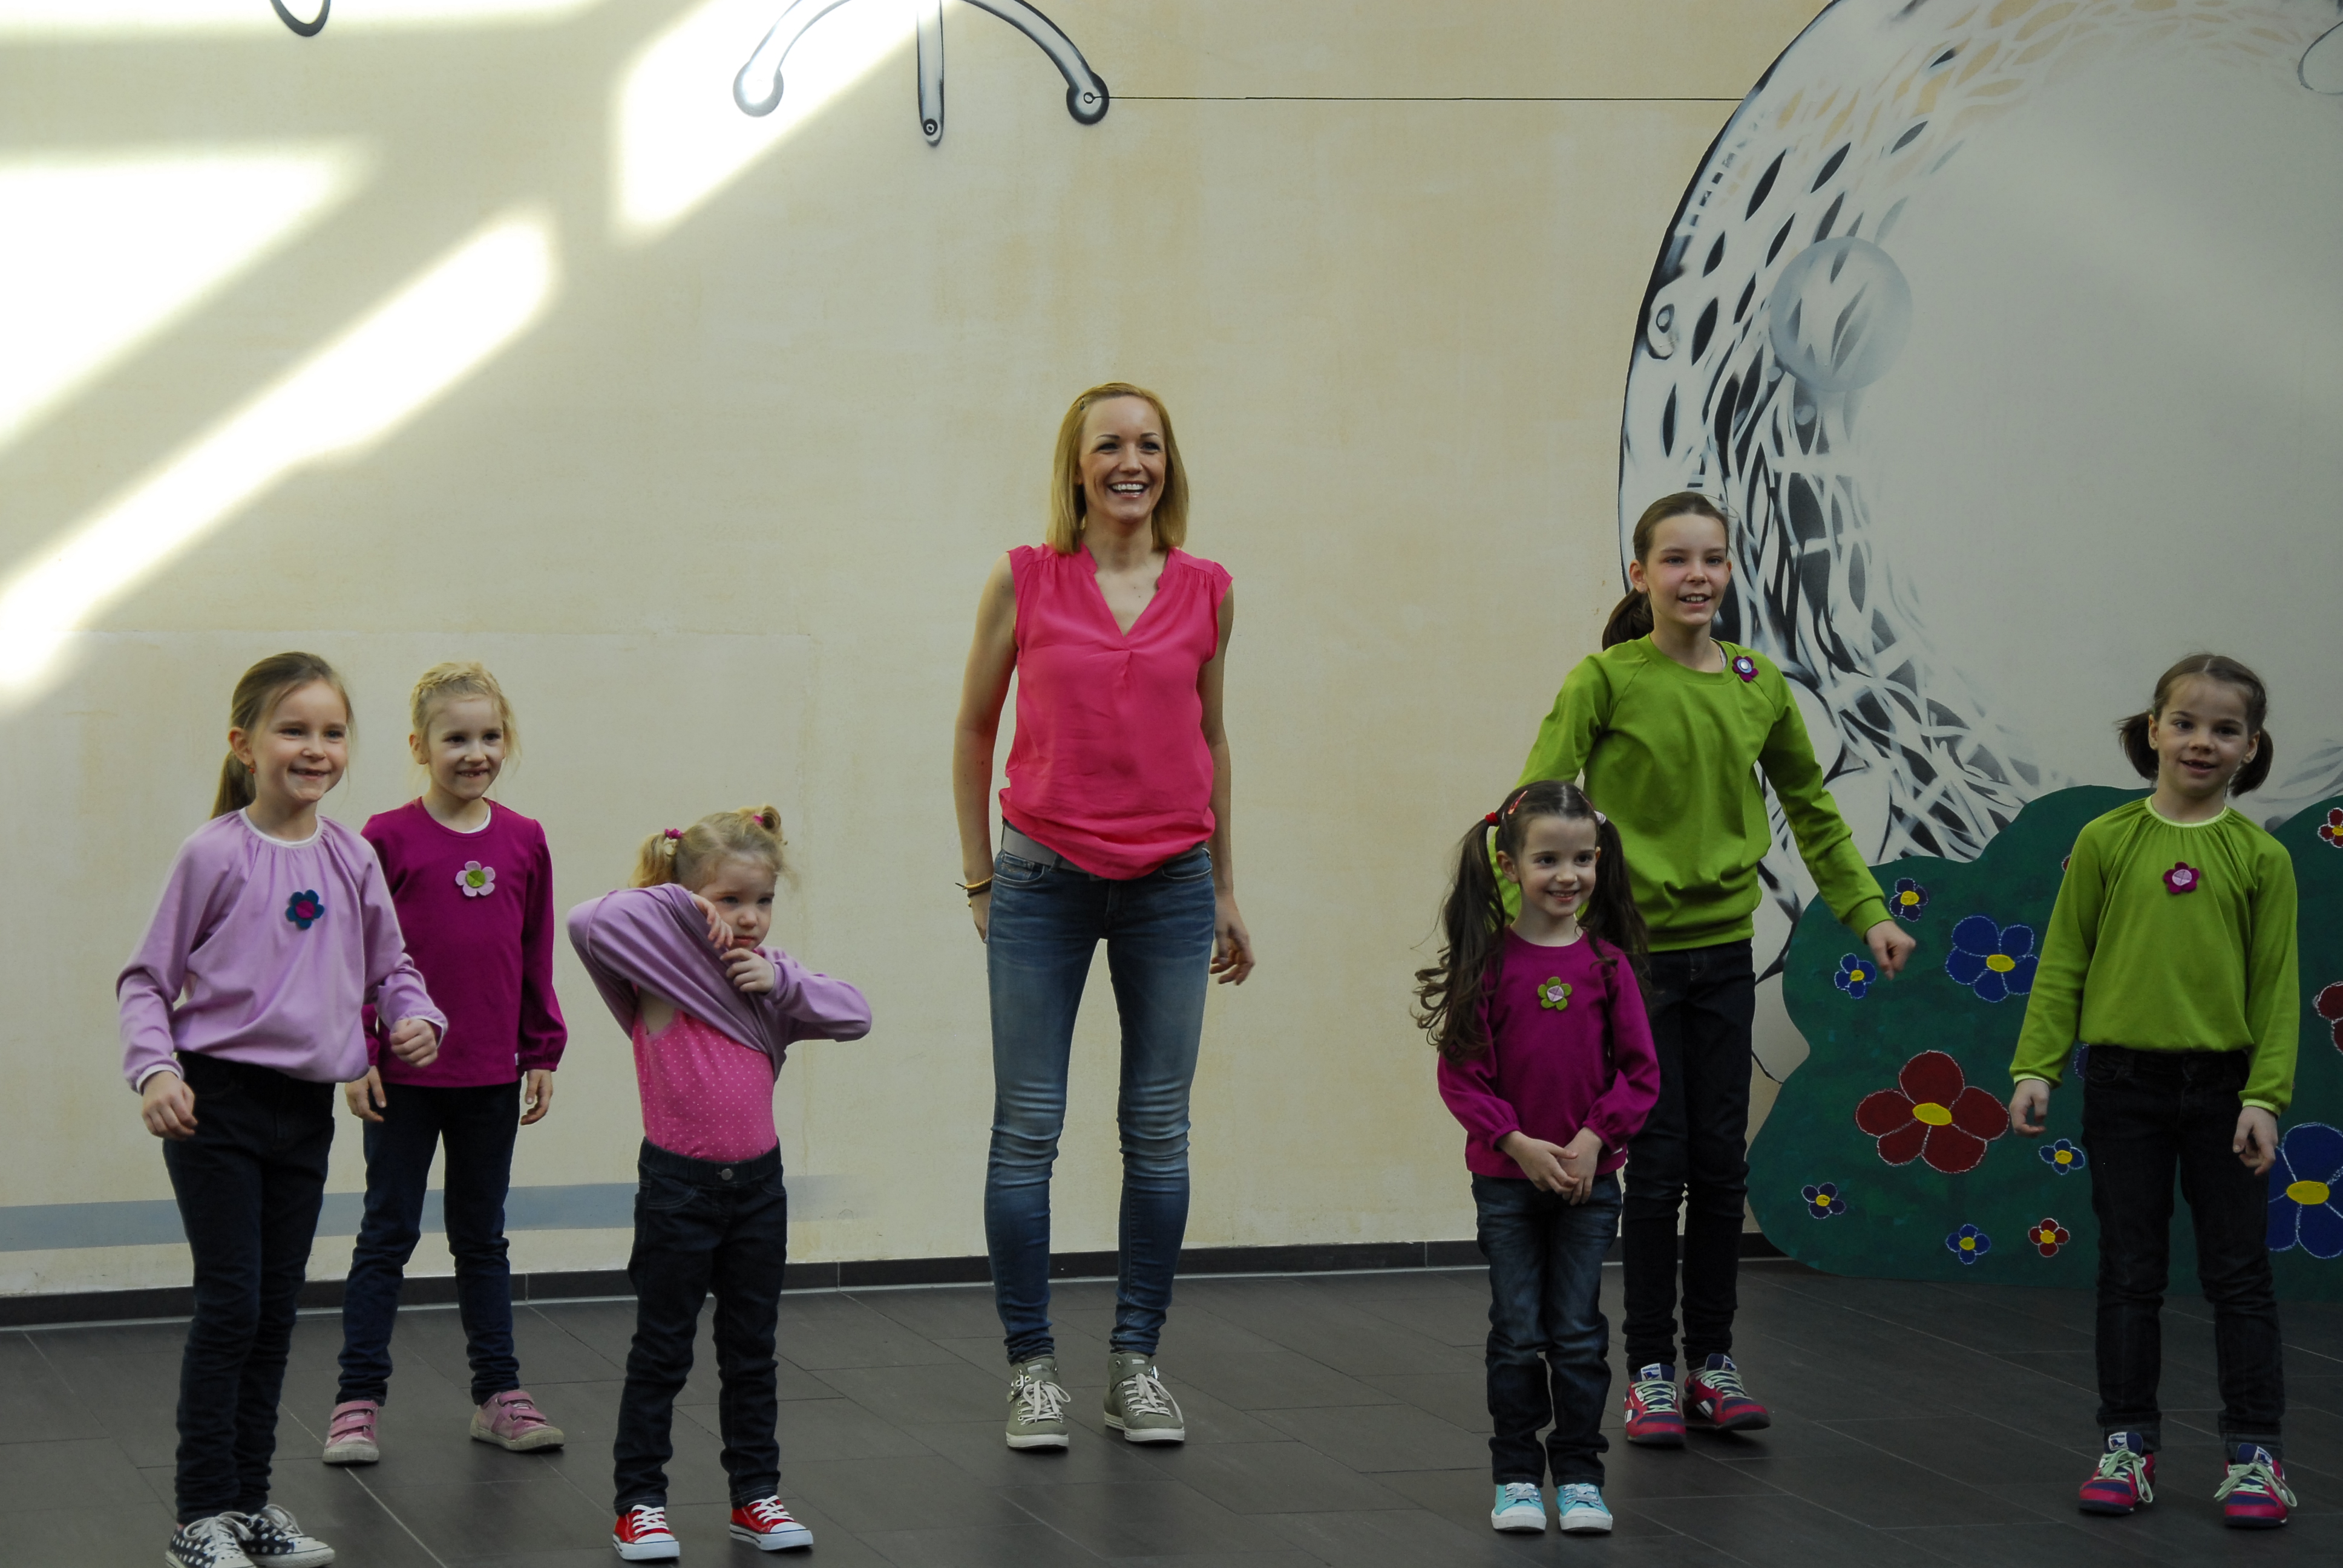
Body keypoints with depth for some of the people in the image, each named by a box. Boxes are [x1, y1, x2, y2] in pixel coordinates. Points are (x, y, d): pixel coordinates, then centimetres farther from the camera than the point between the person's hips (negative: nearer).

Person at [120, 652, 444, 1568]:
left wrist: (416, 1016, -3)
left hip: (307, 1107, 5)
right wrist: (155, 1070, -19)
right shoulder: (216, 853, -9)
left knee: (277, 1310, 12)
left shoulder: (352, 859, 5)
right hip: (216, 1101, -5)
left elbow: (388, 966, 18)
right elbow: (147, 978, -5)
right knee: (230, 1306, -6)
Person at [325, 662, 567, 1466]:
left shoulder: (524, 841, 2)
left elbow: (537, 957, 8)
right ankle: (359, 1399, 10)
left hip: (492, 1077, 3)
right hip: (404, 1077, -3)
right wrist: (358, 1056, -9)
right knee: (388, 1234, 4)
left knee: (483, 1237, 14)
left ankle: (498, 1394, 21)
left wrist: (543, 1054, 8)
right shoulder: (389, 838, -8)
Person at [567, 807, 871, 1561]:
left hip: (757, 1181, 5)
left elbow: (855, 1014, 0)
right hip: (678, 1185, -5)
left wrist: (780, 981, -13)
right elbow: (588, 922, -28)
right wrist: (679, 906, -21)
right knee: (661, 1351, 4)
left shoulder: (762, 970, 6)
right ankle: (640, 1503, 11)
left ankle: (754, 1495, 22)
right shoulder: (660, 970, -10)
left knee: (752, 1350, 13)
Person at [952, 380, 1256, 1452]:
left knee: (1159, 1131, 5)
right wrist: (979, 879, 7)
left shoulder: (1206, 592, 3)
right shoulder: (1023, 583, -2)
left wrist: (1224, 888, 18)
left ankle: (1136, 1362, 15)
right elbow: (974, 731, 7)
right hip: (1044, 881, -2)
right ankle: (1031, 1366, 7)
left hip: (1169, 883, 2)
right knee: (1027, 1129, -1)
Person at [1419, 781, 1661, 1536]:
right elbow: (1461, 1073, -6)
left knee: (1579, 1334, 5)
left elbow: (1640, 1074, 0)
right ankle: (1515, 1477, 13)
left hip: (1589, 1179, 1)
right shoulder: (1487, 962, -6)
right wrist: (1519, 1144, -14)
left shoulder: (1607, 964, -2)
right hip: (1506, 1178, -1)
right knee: (1518, 1335, 5)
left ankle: (1579, 1475, 13)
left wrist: (1593, 1139, -12)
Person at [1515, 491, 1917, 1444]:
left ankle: (1712, 1362, 18)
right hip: (1631, 951, -4)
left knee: (1721, 1163, 7)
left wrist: (1866, 910, 15)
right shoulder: (1606, 680, -9)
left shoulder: (1758, 685, 5)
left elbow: (1811, 809, 18)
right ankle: (1650, 1372, 10)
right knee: (1657, 1161, -1)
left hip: (1723, 953, 4)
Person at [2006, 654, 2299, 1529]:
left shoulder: (2259, 857, -1)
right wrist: (2036, 1068, -4)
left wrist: (2264, 1096, -9)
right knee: (2130, 1273, 8)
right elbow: (2062, 966, 3)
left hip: (2222, 1085, -1)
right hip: (2124, 1081, 1)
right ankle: (2127, 1445, 17)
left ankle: (2254, 1451, 9)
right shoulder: (2106, 843, 0)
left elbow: (2276, 988, -1)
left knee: (2239, 1272, 3)